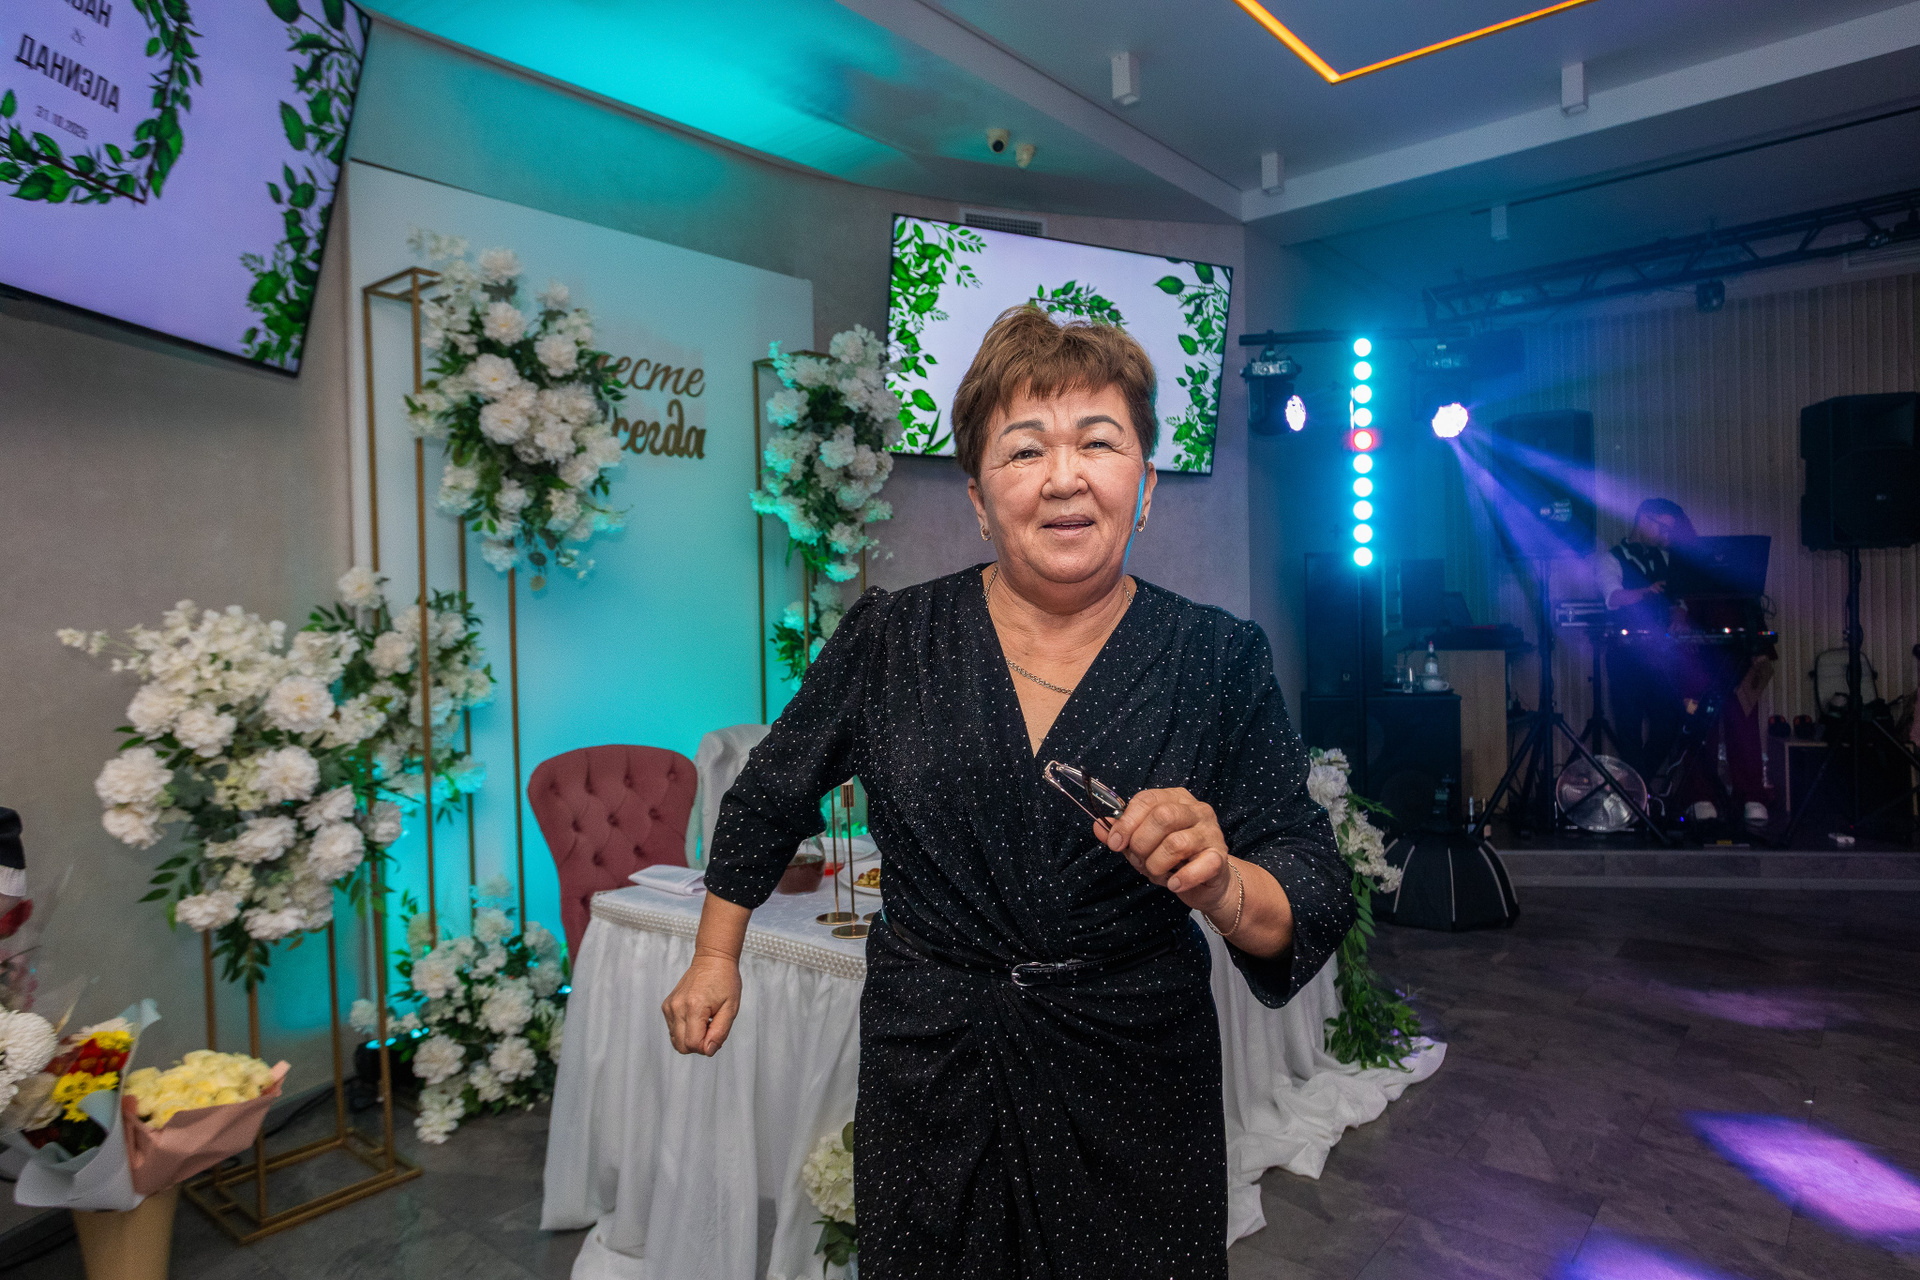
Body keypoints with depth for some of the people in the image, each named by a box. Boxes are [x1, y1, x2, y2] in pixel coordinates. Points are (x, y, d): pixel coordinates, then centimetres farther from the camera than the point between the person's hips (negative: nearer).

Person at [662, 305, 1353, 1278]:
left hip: (1136, 1099, 0)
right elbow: (767, 800, 8)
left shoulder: (1220, 661, -8)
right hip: (926, 1088, 1)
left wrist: (1223, 888, -29)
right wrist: (715, 958, 13)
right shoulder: (890, 640, -7)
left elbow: (1317, 901, -9)